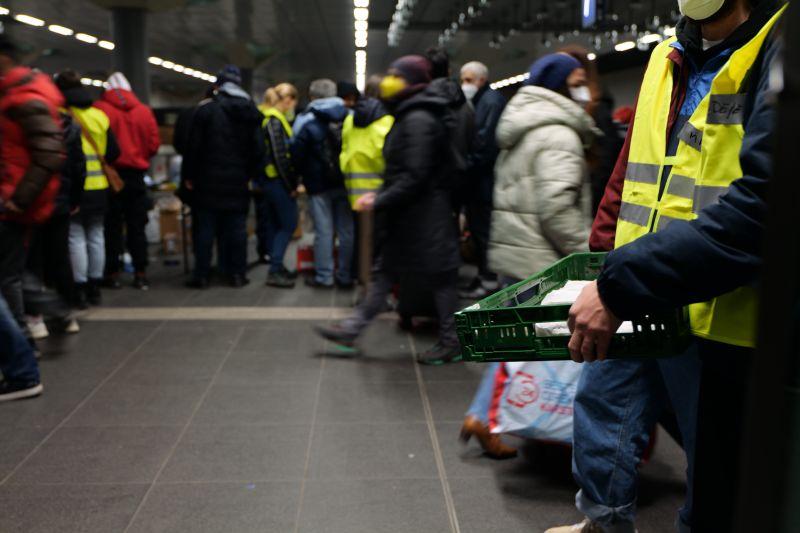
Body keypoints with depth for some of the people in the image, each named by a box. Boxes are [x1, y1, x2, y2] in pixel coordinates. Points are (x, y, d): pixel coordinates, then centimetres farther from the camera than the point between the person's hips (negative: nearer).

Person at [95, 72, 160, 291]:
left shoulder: (99, 108, -6)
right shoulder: (144, 111, 1)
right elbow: (154, 143, 1)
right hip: (136, 175, 2)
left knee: (112, 226, 6)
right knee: (137, 227, 8)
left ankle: (112, 273, 8)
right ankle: (141, 274, 8)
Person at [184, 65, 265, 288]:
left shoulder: (205, 110, -6)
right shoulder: (251, 112, 4)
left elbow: (194, 147, -5)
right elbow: (258, 150, 5)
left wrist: (191, 176, 5)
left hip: (209, 180, -2)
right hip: (239, 182, 2)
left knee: (205, 228, 3)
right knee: (238, 228, 7)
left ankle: (201, 275, 7)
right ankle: (238, 274, 9)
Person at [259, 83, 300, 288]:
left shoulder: (269, 119, 15)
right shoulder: (275, 121, -15)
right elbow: (280, 157, -20)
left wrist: (291, 183, 12)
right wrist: (291, 186, -15)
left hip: (269, 181, 10)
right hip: (278, 181, -10)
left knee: (274, 225, 13)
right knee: (288, 224, -5)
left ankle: (276, 267, 21)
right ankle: (275, 271, -5)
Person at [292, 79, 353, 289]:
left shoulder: (306, 122, -7)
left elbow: (296, 156, -5)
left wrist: (302, 177, 11)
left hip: (319, 185, -3)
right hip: (345, 183, 3)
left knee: (323, 231, 2)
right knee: (346, 230, 8)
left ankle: (324, 277, 7)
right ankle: (345, 275, 15)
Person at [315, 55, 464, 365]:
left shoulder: (419, 120, -18)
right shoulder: (410, 116, 13)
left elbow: (415, 176, -25)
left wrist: (380, 202, -20)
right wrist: (380, 195, 9)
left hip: (424, 214, -10)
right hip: (408, 215, 10)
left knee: (438, 278, 2)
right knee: (387, 272, 13)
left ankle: (451, 343, 15)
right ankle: (352, 329, 20)